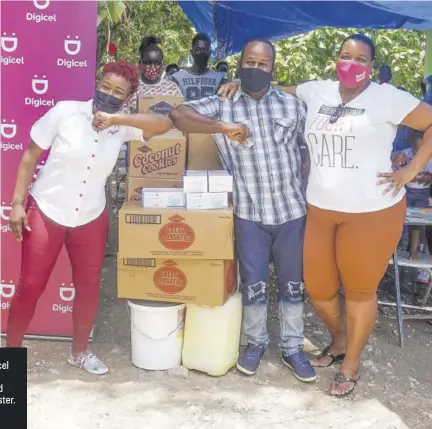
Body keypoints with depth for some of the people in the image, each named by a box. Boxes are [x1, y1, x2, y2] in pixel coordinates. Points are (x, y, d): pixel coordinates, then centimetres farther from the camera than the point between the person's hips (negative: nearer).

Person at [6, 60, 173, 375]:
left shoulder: (123, 127, -6)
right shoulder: (65, 111, -13)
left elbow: (165, 124, -21)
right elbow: (30, 155, -7)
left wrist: (115, 119, -29)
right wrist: (17, 203, -10)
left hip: (91, 219, 3)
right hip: (45, 212, -3)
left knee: (89, 288, 11)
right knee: (30, 286, 3)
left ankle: (79, 351, 33)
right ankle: (11, 350, 26)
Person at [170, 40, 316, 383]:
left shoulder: (294, 105, 6)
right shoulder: (223, 104, 0)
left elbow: (305, 151, 13)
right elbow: (179, 115, -11)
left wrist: (305, 193, 7)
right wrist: (224, 127, -22)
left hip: (292, 210, 2)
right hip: (250, 213, -1)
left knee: (292, 284, 10)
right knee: (254, 284, 7)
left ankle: (292, 347, 27)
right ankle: (256, 342, 30)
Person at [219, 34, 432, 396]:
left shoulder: (386, 97, -6)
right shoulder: (316, 92, 8)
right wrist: (241, 84, 9)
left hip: (372, 212, -5)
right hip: (321, 211, 5)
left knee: (359, 290, 9)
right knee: (318, 288, 13)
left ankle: (351, 365, 30)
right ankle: (339, 341, 43)